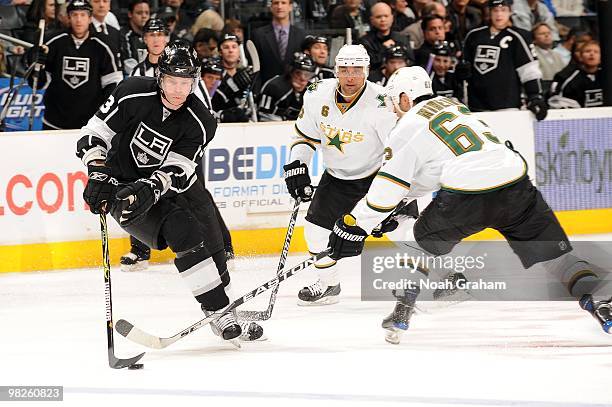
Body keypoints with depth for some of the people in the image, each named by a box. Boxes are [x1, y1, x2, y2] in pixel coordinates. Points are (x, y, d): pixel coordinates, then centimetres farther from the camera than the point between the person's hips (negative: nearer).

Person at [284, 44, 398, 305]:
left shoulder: (380, 104, -27)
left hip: (378, 172, -5)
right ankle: (328, 285, 20)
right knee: (317, 226, 0)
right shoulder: (318, 95, -11)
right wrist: (296, 166, -4)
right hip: (337, 174, 5)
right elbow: (305, 134, 6)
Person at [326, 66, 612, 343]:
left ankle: (402, 311, 16)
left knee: (425, 239, 21)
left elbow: (389, 184, 1)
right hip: (515, 183, 5)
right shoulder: (449, 105, 29)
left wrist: (357, 225, 5)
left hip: (467, 193, -5)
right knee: (550, 247, 13)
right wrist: (397, 205, 41)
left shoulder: (409, 126, 8)